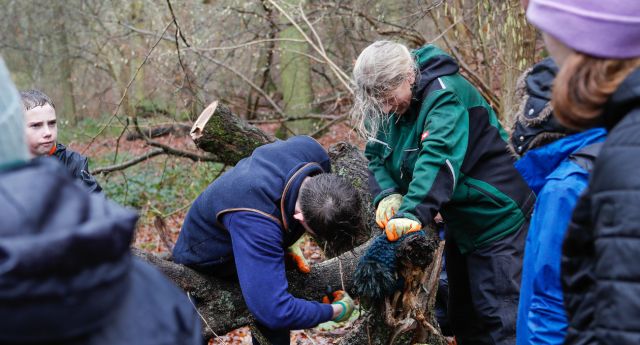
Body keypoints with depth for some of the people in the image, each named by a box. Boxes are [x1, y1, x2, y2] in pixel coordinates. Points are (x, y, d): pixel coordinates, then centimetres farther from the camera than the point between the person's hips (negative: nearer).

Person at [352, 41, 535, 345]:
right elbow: (376, 156, 4)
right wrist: (387, 194, -18)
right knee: (463, 319, 18)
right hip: (461, 226, 9)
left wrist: (413, 212, -50)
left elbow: (439, 157, -39)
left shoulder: (445, 95, -26)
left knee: (500, 319, -7)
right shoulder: (384, 109, 0)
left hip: (497, 220, -9)